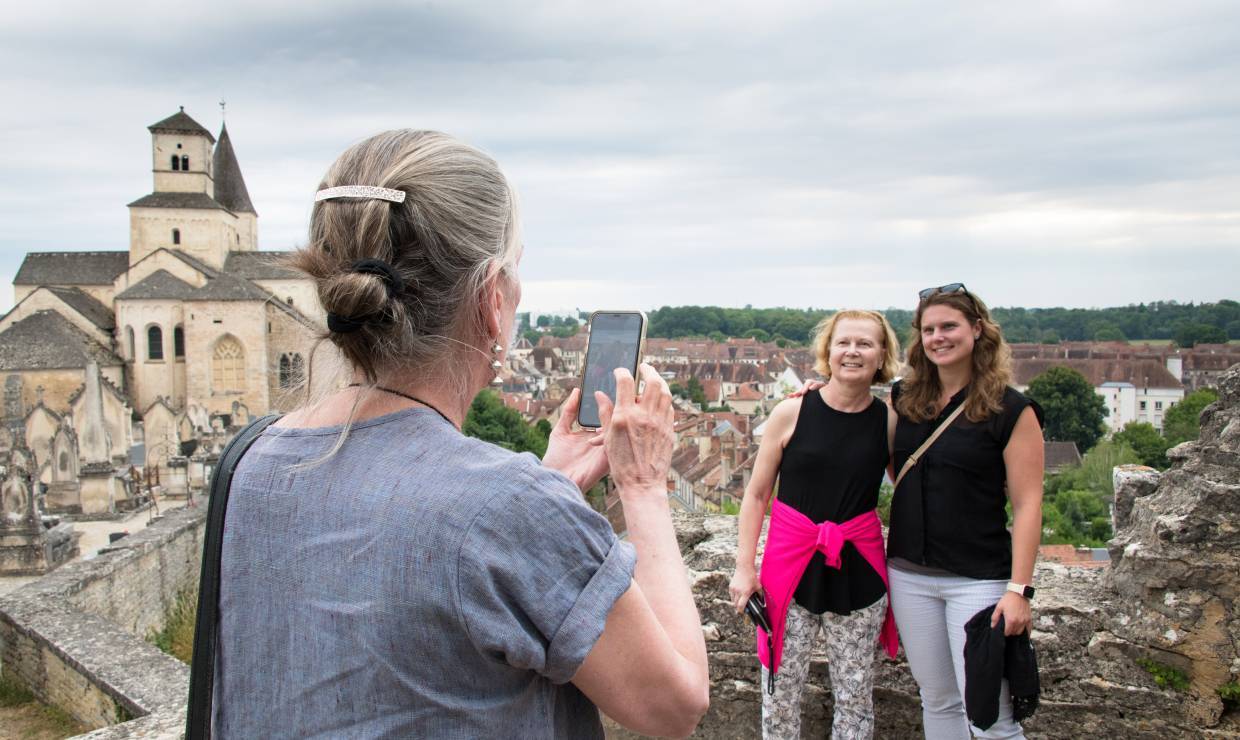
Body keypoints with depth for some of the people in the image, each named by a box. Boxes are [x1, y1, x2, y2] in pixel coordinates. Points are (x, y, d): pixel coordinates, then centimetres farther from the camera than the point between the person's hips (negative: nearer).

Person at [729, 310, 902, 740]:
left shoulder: (889, 421, 0)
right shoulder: (791, 413, -5)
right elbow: (756, 496, 0)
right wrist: (744, 568, -4)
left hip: (858, 572, 2)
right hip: (790, 570, -1)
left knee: (855, 696, 11)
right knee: (780, 694, 7)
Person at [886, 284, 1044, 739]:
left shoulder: (1010, 410, -8)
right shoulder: (904, 399, 6)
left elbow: (1027, 504, -9)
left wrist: (1019, 589, -15)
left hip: (978, 578, -5)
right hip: (909, 574, 5)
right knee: (937, 701, 15)